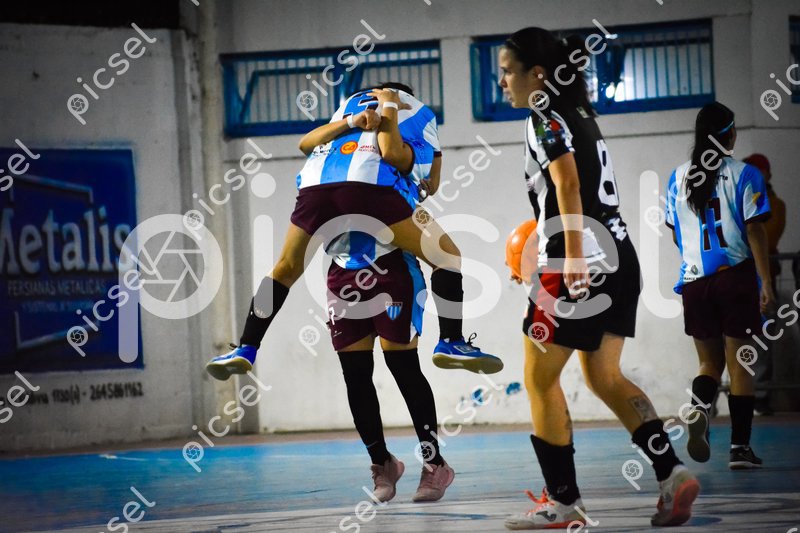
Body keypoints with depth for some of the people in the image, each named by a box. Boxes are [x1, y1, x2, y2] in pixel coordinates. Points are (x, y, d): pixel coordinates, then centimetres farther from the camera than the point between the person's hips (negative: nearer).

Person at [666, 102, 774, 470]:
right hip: (735, 275, -3)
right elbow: (755, 231, -10)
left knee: (710, 362, 13)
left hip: (694, 280, 3)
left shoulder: (678, 177, 7)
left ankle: (698, 409, -17)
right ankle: (740, 447, 5)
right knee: (739, 363, 5)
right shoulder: (744, 174, -5)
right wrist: (766, 283, -7)